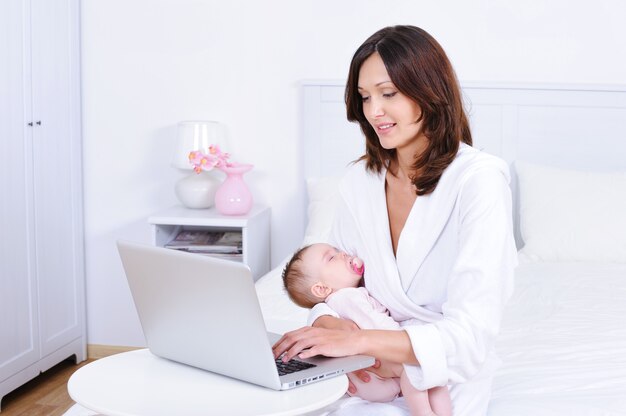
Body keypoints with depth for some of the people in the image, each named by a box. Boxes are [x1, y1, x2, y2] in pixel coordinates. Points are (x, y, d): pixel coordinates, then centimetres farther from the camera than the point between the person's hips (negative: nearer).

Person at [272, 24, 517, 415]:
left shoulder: (479, 180, -16)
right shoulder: (360, 180, 4)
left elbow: (473, 334, -23)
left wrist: (360, 340, -33)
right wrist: (326, 322, -16)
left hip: (443, 384, -5)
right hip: (371, 373, 5)